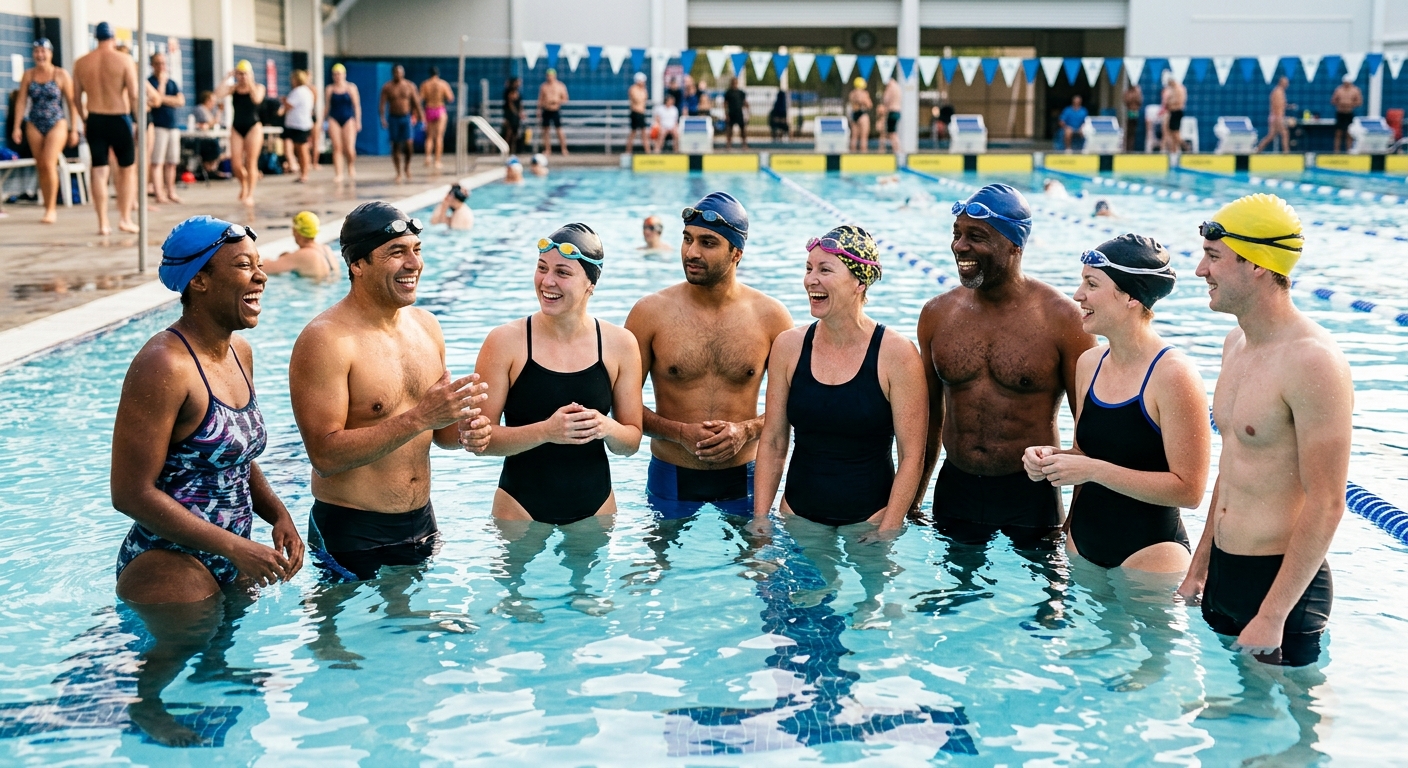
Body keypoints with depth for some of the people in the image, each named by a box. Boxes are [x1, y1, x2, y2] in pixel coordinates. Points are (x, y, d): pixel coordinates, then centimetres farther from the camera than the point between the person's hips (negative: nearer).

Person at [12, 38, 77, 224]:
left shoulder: (61, 75, -3)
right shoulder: (28, 75, 6)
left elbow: (71, 103, -1)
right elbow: (21, 101, 5)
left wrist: (74, 130, -2)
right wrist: (17, 126, -2)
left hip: (57, 124, -4)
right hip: (34, 125, 4)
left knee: (49, 164, -16)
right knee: (40, 167, 4)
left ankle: (51, 209, -10)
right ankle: (49, 208, 11)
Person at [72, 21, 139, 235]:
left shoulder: (81, 63, 5)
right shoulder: (124, 60, -6)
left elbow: (76, 98, 9)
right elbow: (134, 95, -11)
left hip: (95, 120, 3)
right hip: (119, 119, -3)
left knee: (99, 170, 6)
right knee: (127, 168, 10)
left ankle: (103, 223, 6)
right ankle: (125, 218, 6)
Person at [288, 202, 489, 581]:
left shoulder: (426, 326, 5)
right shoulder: (325, 340, -17)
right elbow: (325, 454, -24)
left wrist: (461, 429, -9)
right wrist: (419, 418, -29)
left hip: (422, 523, 7)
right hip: (351, 533, -6)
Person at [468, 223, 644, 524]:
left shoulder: (620, 344, -3)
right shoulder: (505, 341, -10)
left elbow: (632, 441, 3)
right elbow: (478, 439, -12)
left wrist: (607, 428, -19)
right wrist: (545, 431, -25)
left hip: (596, 507, 2)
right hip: (520, 508, -2)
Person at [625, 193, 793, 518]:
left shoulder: (770, 316, -4)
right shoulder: (650, 313, -6)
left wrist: (747, 430, -15)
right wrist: (679, 432, -17)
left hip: (744, 480, 1)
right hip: (670, 479, 0)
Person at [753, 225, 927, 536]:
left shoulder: (896, 354, -12)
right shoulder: (788, 347, -2)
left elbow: (912, 457, -10)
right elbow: (772, 442, 4)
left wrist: (886, 533, -13)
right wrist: (760, 520, -2)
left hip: (869, 519, -3)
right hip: (797, 517, 3)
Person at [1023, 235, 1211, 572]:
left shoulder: (1173, 374, -17)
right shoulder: (1089, 363, 4)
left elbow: (1188, 490, -19)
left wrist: (1093, 470, -22)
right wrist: (1053, 456, -4)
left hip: (1150, 551, -6)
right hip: (1082, 543, 6)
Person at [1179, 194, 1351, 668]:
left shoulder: (1312, 362, -21)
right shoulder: (1236, 344, 8)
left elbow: (1326, 505, -21)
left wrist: (1272, 615, -21)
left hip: (1282, 582, -8)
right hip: (1223, 575, 8)